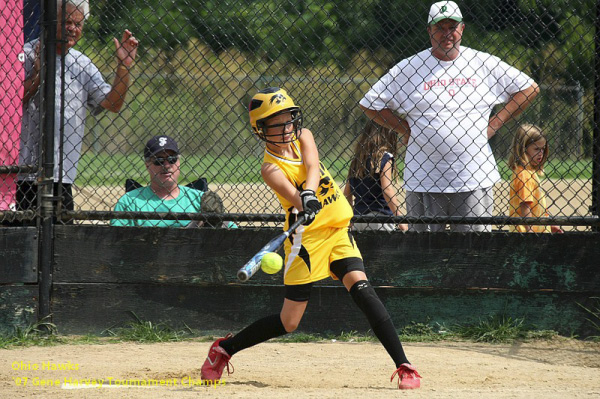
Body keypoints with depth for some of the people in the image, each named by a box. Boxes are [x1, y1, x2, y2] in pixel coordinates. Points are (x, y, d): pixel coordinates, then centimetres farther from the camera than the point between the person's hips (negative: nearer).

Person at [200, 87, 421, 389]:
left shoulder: (303, 137, 2)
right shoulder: (271, 168, -12)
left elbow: (313, 168, -19)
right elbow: (291, 194, -31)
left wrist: (309, 191, -39)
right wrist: (305, 202, -54)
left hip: (337, 231, 4)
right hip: (306, 238, -4)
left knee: (360, 287, -20)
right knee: (288, 323, 2)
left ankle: (404, 365, -22)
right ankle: (224, 349, 24)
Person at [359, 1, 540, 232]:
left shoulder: (485, 64, 6)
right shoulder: (409, 68, 3)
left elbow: (529, 88, 13)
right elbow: (370, 103, 8)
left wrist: (494, 124, 6)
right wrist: (407, 129, 1)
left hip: (474, 179, 0)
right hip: (424, 179, 0)